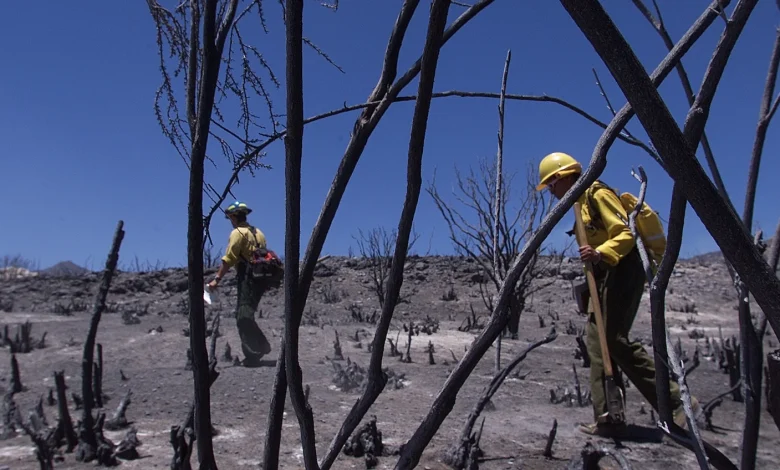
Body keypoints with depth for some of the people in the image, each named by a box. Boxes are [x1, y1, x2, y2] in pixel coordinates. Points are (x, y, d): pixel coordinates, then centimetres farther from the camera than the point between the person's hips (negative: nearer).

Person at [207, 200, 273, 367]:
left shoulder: (237, 233, -5)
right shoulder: (257, 232, 18)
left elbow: (228, 259, -12)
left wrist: (217, 279, -12)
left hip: (248, 278, -8)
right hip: (260, 278, 8)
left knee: (243, 317, -8)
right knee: (245, 316, 18)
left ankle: (253, 356, -13)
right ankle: (261, 346, 21)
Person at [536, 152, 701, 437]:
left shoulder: (598, 194, -9)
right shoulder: (582, 203, 21)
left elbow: (625, 234, -19)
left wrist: (600, 253, -35)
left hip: (621, 274, -10)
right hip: (606, 278, 10)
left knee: (615, 340, -16)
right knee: (598, 342, 5)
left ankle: (678, 403, -9)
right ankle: (608, 418, 8)